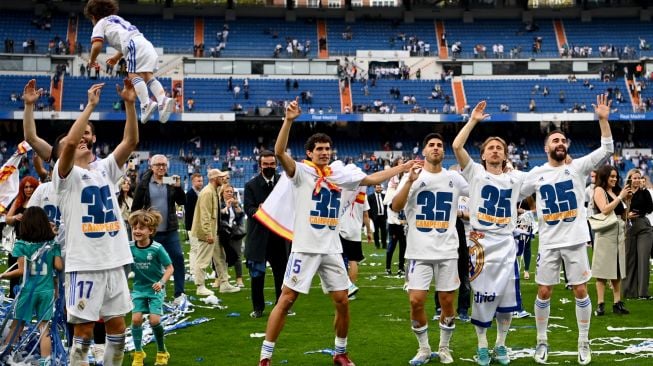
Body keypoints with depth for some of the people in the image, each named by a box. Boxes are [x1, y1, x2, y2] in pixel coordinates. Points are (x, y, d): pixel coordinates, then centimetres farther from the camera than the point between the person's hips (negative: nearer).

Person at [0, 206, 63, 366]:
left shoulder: (21, 244, -7)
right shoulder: (53, 243, 1)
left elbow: (22, 270, -11)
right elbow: (59, 266, -3)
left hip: (28, 290, -2)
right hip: (47, 290, 2)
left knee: (17, 325, 10)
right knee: (44, 327, 5)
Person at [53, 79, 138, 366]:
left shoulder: (105, 168, 12)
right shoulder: (67, 175, -3)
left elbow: (131, 141, 3)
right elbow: (69, 141, -21)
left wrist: (130, 104, -7)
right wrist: (90, 105, -19)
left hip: (114, 261, 5)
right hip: (84, 264, -5)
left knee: (117, 327, 11)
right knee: (84, 331, -2)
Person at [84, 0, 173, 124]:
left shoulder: (100, 24, 14)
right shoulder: (117, 20, 38)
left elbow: (97, 45, -1)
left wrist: (92, 60, 17)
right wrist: (117, 57, 51)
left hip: (135, 46, -7)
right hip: (146, 44, 7)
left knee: (134, 75, -15)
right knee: (148, 76, 1)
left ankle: (146, 104, -37)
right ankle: (163, 100, -22)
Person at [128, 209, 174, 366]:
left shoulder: (157, 248, -17)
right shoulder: (129, 247, -8)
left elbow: (169, 268, -11)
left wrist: (162, 282, -25)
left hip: (155, 289, -3)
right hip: (139, 288, 3)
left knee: (154, 320, -13)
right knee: (136, 318, -9)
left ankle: (162, 351, 12)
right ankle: (138, 353, 11)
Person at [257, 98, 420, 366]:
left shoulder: (339, 174, 11)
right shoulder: (301, 172, -5)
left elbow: (370, 179, 21)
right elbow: (280, 152, -22)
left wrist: (401, 168, 20)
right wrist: (289, 120, -33)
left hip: (332, 249, 5)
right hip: (306, 248, -5)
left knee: (342, 302, 8)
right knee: (286, 301, -5)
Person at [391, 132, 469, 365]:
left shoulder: (454, 178, 6)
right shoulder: (412, 176, 0)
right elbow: (396, 207, -14)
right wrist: (410, 181, -25)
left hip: (447, 251, 2)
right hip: (419, 251, -2)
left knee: (447, 302, 5)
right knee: (416, 301, -6)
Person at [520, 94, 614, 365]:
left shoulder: (577, 167, -1)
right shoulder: (536, 174, 3)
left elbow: (607, 149, -11)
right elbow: (517, 197, 19)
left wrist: (603, 119, -19)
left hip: (575, 240, -1)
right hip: (548, 243, 1)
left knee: (581, 291, 3)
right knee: (544, 293, 4)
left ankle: (583, 343, 16)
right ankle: (542, 342, 19)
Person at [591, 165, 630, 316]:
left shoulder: (616, 191, 16)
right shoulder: (599, 190, -2)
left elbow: (624, 215, 18)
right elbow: (605, 210, -16)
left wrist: (627, 200, 5)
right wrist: (620, 197, -11)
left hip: (620, 233, 7)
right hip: (605, 233, -7)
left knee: (617, 269, 8)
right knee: (603, 269, -5)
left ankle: (617, 303, 12)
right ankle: (600, 304, -4)